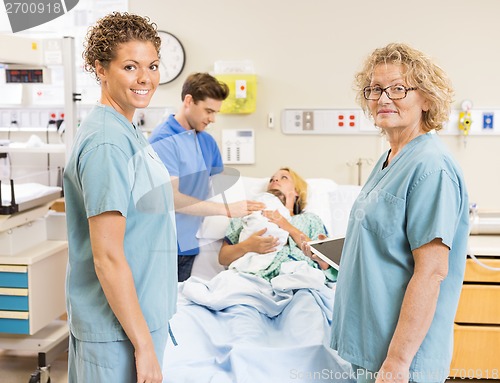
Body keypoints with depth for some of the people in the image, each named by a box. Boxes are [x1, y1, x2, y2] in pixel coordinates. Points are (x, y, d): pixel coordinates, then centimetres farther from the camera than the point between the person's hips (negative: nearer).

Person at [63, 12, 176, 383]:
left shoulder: (129, 133, 7)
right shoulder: (107, 143, -21)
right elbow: (107, 258, -22)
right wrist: (144, 345, -19)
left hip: (143, 316, 9)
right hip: (119, 333, -9)